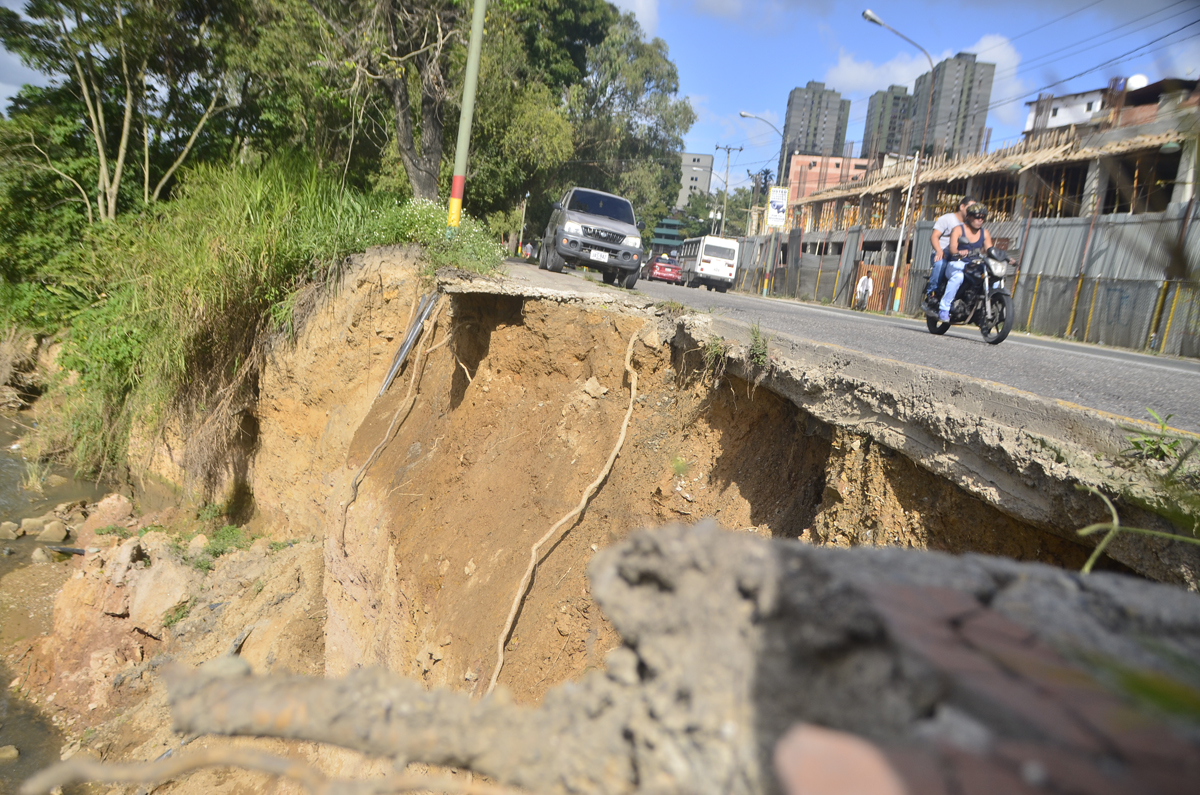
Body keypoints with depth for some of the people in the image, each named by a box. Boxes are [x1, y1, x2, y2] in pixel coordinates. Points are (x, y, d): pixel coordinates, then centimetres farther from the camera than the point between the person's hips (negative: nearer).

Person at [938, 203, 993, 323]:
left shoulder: (985, 233, 16)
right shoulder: (959, 230, 2)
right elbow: (952, 247, -13)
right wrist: (958, 253, -35)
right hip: (956, 264, -5)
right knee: (958, 276, -39)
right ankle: (943, 310, -37)